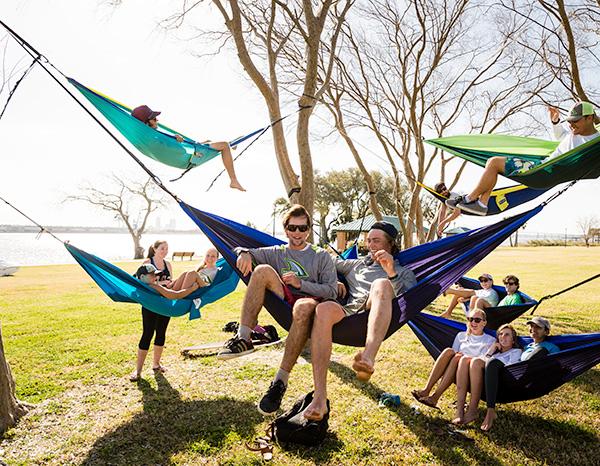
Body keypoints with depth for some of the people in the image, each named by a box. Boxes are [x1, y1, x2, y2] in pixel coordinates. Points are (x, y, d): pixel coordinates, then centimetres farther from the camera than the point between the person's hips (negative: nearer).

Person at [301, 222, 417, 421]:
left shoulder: (403, 272, 28)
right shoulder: (356, 264, 38)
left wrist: (392, 273, -7)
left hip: (375, 316, -2)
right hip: (347, 311, 2)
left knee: (381, 284, -35)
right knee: (324, 308, -35)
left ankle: (368, 358, -58)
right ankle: (319, 397, -42)